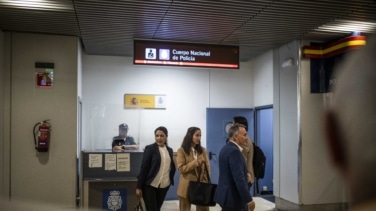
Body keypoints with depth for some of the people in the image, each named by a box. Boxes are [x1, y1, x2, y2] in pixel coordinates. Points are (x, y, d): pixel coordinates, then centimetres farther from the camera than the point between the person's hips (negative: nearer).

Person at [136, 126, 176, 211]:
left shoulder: (169, 150, 9)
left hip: (164, 186, 5)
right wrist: (139, 187, -11)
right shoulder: (150, 148, -7)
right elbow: (144, 168, -9)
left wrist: (170, 180, 6)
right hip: (150, 185, -5)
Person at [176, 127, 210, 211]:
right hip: (187, 186, -3)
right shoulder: (181, 150, -5)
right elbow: (181, 169, -12)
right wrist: (196, 162, -19)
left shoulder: (203, 150, 7)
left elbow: (207, 167, 7)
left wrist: (207, 182, -4)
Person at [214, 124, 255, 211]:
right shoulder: (234, 151, -20)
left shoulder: (225, 148, 11)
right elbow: (239, 178, -24)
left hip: (226, 194, 10)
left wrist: (245, 176, 12)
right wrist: (249, 200, -20)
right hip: (233, 197, -10)